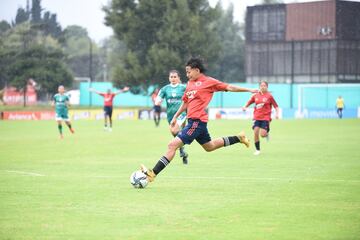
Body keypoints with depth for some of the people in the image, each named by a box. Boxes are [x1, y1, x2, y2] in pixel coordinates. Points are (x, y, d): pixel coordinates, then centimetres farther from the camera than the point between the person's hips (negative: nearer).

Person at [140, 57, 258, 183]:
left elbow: (229, 87, -3)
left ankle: (152, 173, -19)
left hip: (197, 121, -10)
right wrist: (175, 117, 23)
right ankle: (238, 138, 39)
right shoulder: (190, 83, 15)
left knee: (173, 145, -16)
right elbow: (185, 102, 26)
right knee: (209, 146, 27)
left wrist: (249, 90, -5)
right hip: (193, 120, 10)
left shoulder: (209, 81, -6)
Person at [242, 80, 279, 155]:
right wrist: (245, 107, -3)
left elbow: (276, 106, 0)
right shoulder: (255, 96, 6)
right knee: (255, 132, -9)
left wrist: (277, 113, -14)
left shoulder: (269, 96, -3)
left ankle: (267, 134, 27)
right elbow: (249, 102, 16)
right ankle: (257, 150, 6)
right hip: (257, 117, 3)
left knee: (262, 134, -12)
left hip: (266, 118, -3)